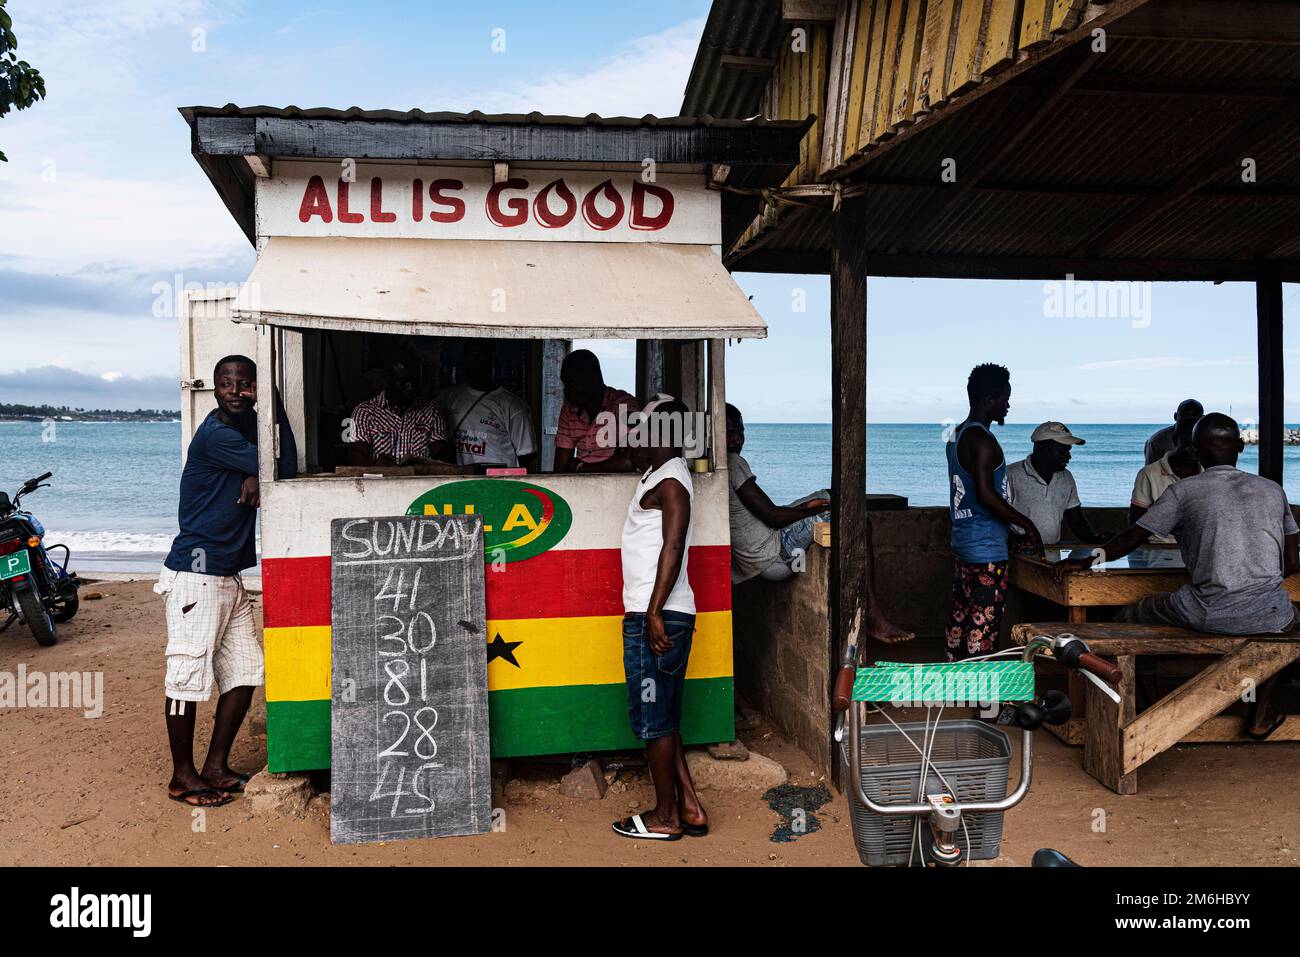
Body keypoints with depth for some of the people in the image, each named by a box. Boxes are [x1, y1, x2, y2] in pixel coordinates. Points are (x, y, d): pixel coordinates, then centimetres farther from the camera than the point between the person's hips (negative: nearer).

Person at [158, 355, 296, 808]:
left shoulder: (249, 427, 11)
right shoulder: (216, 435, -17)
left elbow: (280, 472, 5)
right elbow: (285, 469, -20)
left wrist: (254, 476, -16)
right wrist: (273, 403, -13)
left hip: (228, 575, 9)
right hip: (195, 573, -9)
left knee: (245, 670, 11)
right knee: (188, 676, -1)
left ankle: (216, 767, 22)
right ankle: (182, 776, 13)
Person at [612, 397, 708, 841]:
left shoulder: (669, 480, -13)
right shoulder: (660, 475, 17)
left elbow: (673, 548, -21)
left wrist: (654, 613, -24)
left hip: (657, 618, -10)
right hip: (652, 616, 10)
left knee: (654, 718, 1)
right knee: (662, 718, 15)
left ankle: (665, 816, 13)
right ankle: (689, 808, 21)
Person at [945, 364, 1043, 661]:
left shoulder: (957, 435, 14)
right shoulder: (982, 441, -17)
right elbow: (986, 494, -24)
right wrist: (1026, 524, -15)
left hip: (962, 542, 10)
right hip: (986, 548, -10)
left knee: (960, 616, 13)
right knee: (984, 624, -4)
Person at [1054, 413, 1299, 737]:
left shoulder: (1184, 491, 3)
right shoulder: (1273, 489, 13)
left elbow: (1132, 538, 6)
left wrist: (1085, 561, 18)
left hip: (1210, 614, -3)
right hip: (1269, 616, 4)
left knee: (1129, 617, 20)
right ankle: (1260, 716, 36)